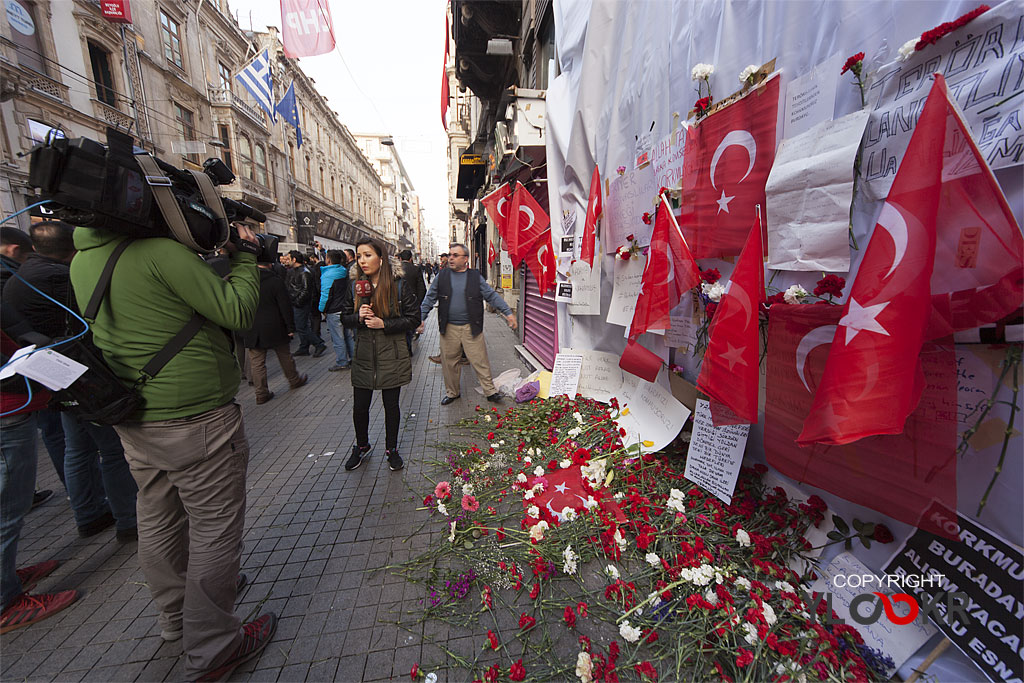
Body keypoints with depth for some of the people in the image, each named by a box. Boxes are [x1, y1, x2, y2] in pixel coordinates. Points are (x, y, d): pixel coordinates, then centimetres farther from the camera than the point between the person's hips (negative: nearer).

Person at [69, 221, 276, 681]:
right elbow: (237, 313, -18)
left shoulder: (82, 261, 8)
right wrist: (245, 257, -4)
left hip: (133, 422, 9)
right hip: (195, 420, -8)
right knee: (214, 529, 5)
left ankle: (175, 619, 44)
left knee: (158, 523, 22)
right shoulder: (161, 251, -18)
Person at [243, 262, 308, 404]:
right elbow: (285, 307, -12)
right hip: (274, 328, -2)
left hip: (252, 332, 2)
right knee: (285, 356, 16)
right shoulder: (276, 281, -12)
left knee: (257, 363, 7)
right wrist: (290, 327, -5)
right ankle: (294, 380, 33)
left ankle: (261, 393, 12)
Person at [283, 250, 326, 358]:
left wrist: (298, 301, -19)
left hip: (301, 304, -9)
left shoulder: (304, 272, -16)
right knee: (301, 327, 14)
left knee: (301, 328, -8)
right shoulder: (292, 271, 13)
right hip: (295, 304, 9)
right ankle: (304, 349, 23)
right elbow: (287, 286, 21)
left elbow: (307, 290, -21)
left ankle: (319, 345, 0)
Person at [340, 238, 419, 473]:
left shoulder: (398, 288, -7)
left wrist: (384, 324, -16)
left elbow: (413, 319, -6)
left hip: (392, 357, -2)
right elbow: (344, 318, 10)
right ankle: (361, 446, 37)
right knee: (359, 407, 10)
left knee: (391, 405, 10)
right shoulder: (354, 287, 3)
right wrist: (358, 317, -13)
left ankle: (391, 449, 31)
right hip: (363, 358, 3)